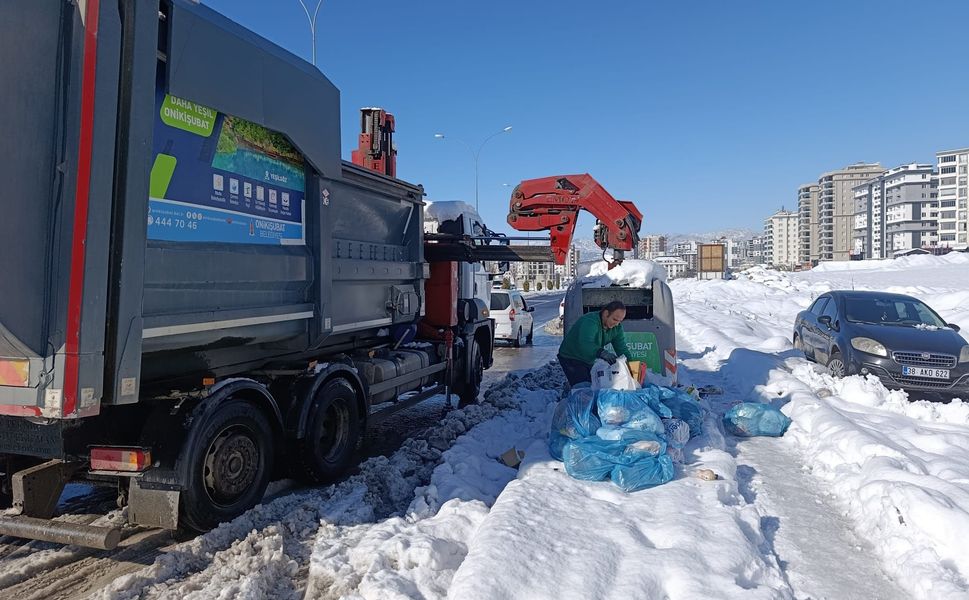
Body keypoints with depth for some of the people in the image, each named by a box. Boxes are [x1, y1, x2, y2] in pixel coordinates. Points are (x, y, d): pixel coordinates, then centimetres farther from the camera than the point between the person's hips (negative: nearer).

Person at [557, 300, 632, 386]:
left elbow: (622, 348, -7)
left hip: (590, 361, 8)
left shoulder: (617, 327, -6)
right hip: (570, 359, -8)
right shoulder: (589, 322, -32)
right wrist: (602, 353, -65)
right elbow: (585, 344, -48)